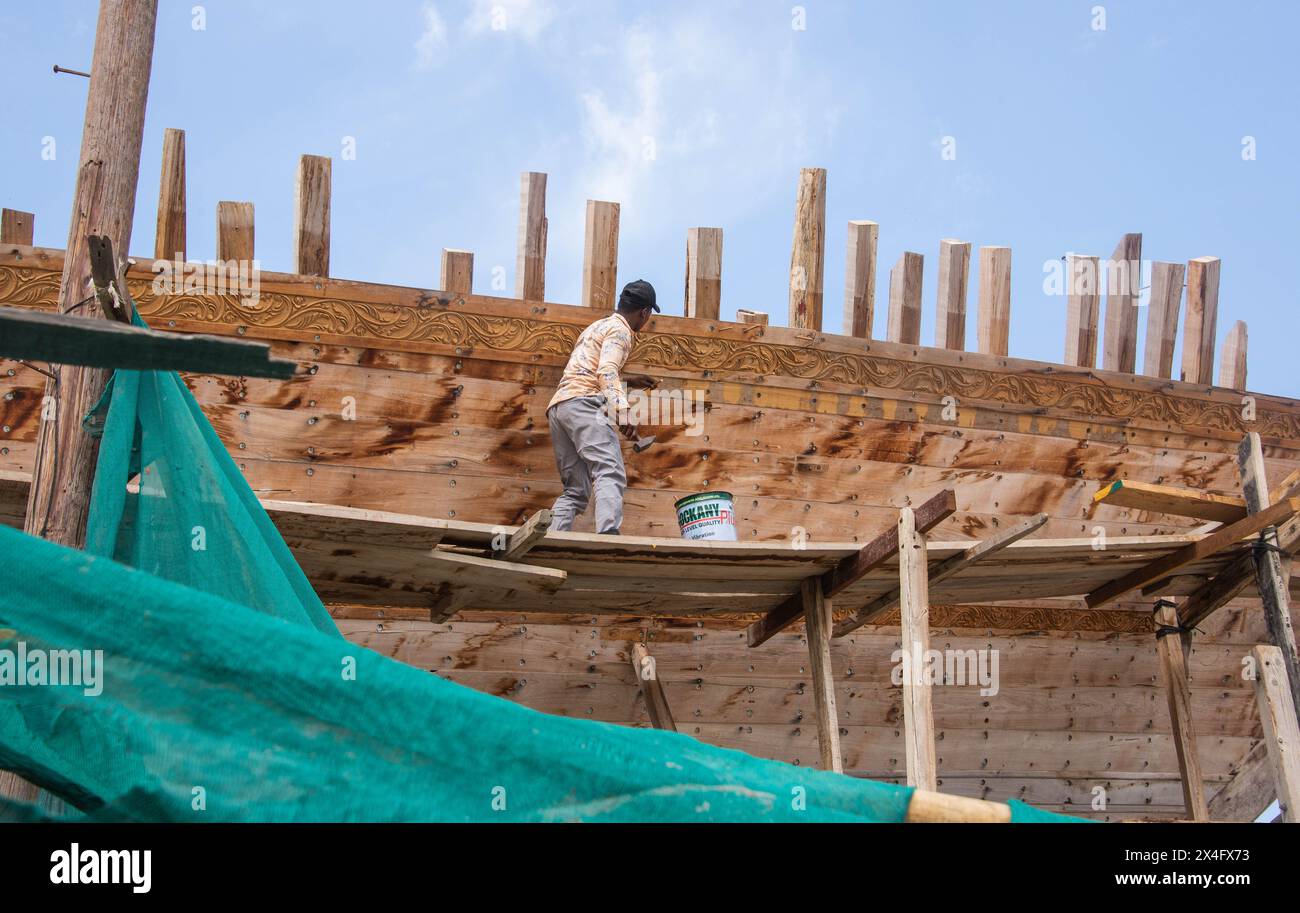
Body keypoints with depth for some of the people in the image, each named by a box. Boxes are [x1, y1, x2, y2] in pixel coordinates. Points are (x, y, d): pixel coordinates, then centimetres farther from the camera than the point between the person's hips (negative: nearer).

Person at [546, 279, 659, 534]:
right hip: (583, 403, -9)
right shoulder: (619, 330, 4)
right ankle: (608, 536, -45)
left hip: (557, 407, 9)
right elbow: (606, 372, -14)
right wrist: (622, 411, -26)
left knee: (574, 490, 6)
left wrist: (628, 381, 47)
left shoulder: (597, 326, 33)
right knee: (611, 474, -24)